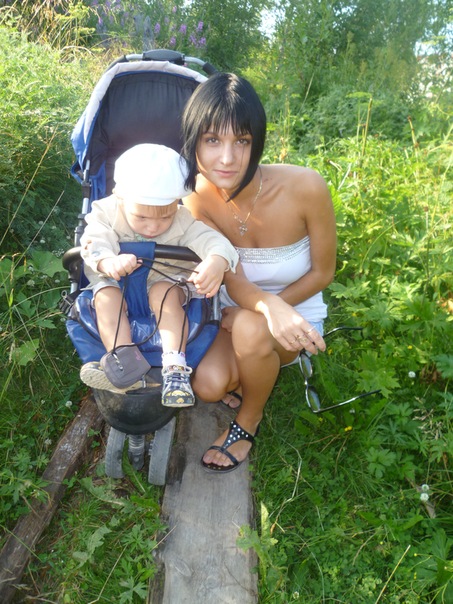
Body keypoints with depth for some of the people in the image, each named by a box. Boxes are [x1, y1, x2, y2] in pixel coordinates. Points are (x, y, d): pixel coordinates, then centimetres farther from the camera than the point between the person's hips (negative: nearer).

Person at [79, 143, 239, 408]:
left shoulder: (183, 221, -14)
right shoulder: (106, 212, -13)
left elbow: (212, 240, -26)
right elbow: (95, 242, -29)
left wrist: (216, 262, -52)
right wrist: (109, 262, -54)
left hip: (164, 281, -1)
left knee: (165, 294, -32)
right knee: (105, 296, -28)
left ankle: (175, 367, -35)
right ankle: (126, 364, -37)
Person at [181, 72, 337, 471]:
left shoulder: (305, 187, -26)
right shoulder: (199, 199, -18)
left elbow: (323, 272, -13)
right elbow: (234, 282, -24)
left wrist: (265, 312, -19)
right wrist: (267, 306, -47)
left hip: (298, 314, -2)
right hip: (237, 314, 2)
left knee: (250, 329, -35)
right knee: (208, 385, -24)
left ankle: (249, 421, -3)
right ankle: (254, 372, 13)